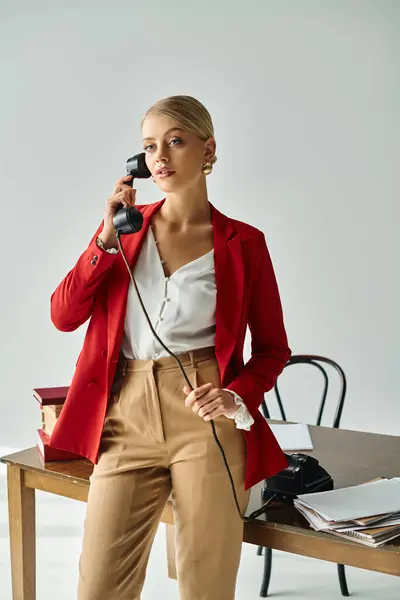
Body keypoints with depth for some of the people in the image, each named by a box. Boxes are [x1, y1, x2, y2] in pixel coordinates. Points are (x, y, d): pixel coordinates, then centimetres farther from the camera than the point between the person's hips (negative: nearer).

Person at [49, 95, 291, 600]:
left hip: (205, 417, -2)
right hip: (127, 417, 2)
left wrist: (238, 397, -11)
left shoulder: (243, 243, 3)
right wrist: (108, 238, -6)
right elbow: (63, 315, 4)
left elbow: (272, 348, 8)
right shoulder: (126, 225, 11)